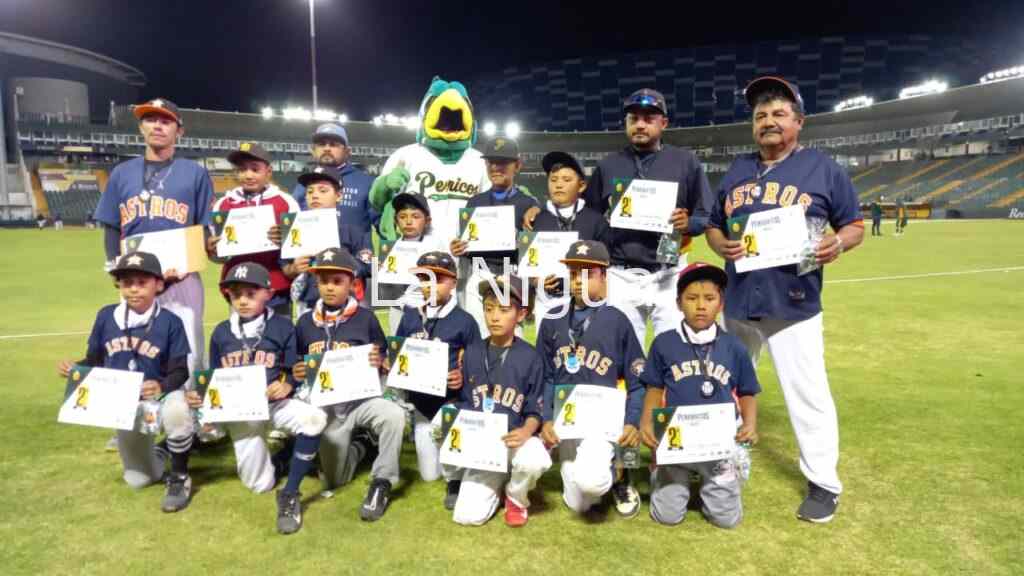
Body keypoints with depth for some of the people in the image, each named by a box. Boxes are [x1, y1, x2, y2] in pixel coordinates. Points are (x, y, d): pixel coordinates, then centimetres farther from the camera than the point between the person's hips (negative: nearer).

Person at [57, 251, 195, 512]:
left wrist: (162, 387, -35)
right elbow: (94, 361, 6)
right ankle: (154, 451, 45)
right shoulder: (106, 316, -4)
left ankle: (179, 477, -19)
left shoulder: (170, 322, -15)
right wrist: (74, 369, -15)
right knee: (138, 480, 7)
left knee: (177, 411, -42)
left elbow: (180, 371, -15)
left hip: (162, 394, -4)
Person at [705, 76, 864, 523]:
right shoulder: (737, 171, 11)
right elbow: (713, 226, 14)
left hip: (794, 304, -4)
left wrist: (838, 243, -19)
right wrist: (721, 245, -8)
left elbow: (854, 224, 3)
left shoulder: (824, 168, 0)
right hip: (737, 302, 5)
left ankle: (823, 483, 14)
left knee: (807, 393, -4)